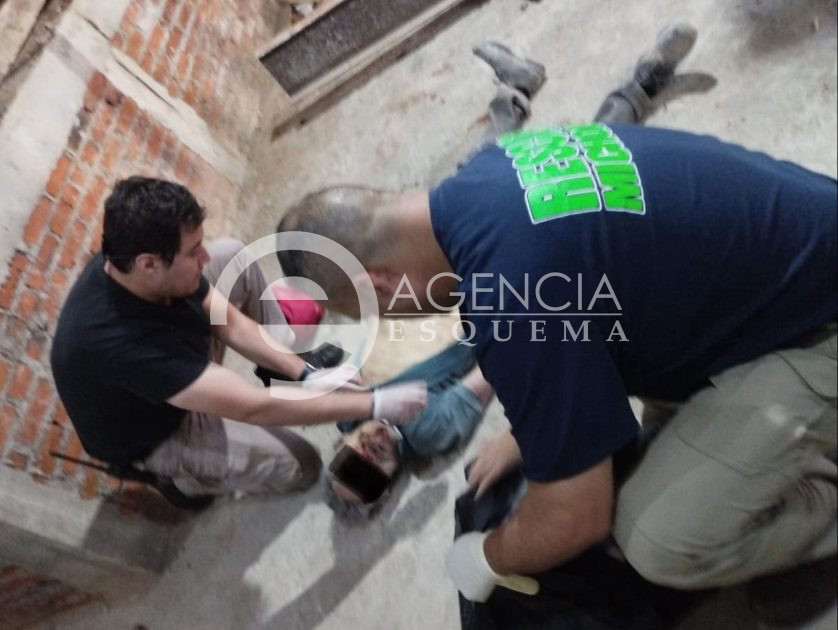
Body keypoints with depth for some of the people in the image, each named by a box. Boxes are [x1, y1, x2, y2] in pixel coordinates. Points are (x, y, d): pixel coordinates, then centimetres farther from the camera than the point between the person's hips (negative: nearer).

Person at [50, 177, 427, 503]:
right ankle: (178, 474, 8)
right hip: (153, 434, -6)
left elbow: (230, 322, -9)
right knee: (299, 465, -12)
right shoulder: (121, 343, -45)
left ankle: (285, 359, 16)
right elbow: (254, 407, -41)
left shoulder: (135, 264, -22)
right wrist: (374, 405, -37)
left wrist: (306, 374, -16)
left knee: (232, 256, -3)